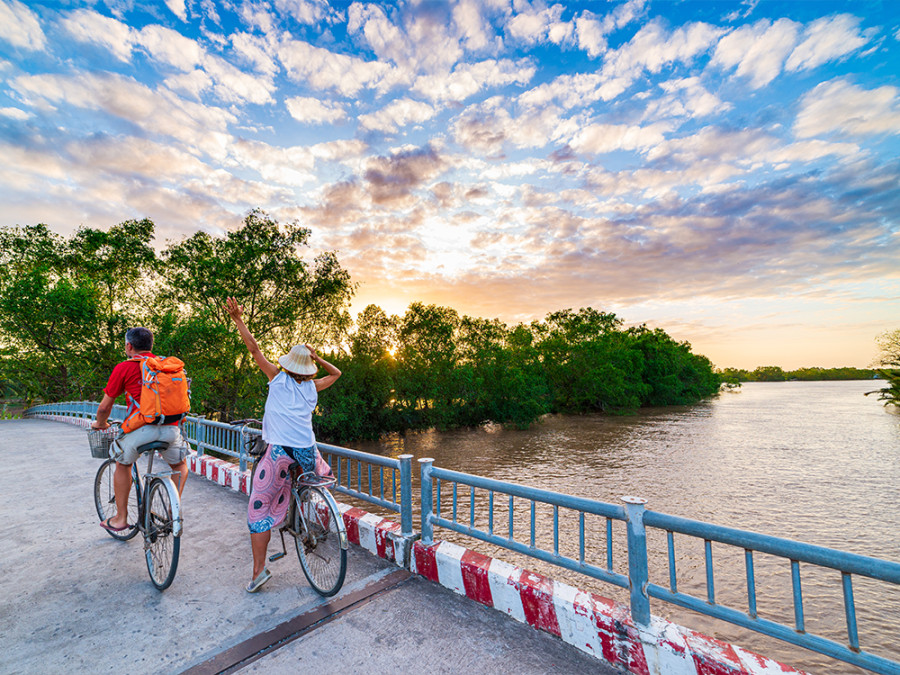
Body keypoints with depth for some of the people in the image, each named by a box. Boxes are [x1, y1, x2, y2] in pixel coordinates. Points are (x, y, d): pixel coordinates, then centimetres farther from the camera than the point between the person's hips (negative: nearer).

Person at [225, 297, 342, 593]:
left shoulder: (279, 379, 4)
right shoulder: (312, 387, 10)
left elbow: (254, 348, 5)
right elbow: (336, 373, 29)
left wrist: (238, 318, 9)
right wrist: (316, 357, 20)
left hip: (279, 451, -3)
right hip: (307, 451, 4)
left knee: (258, 509, 8)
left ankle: (258, 570, 8)